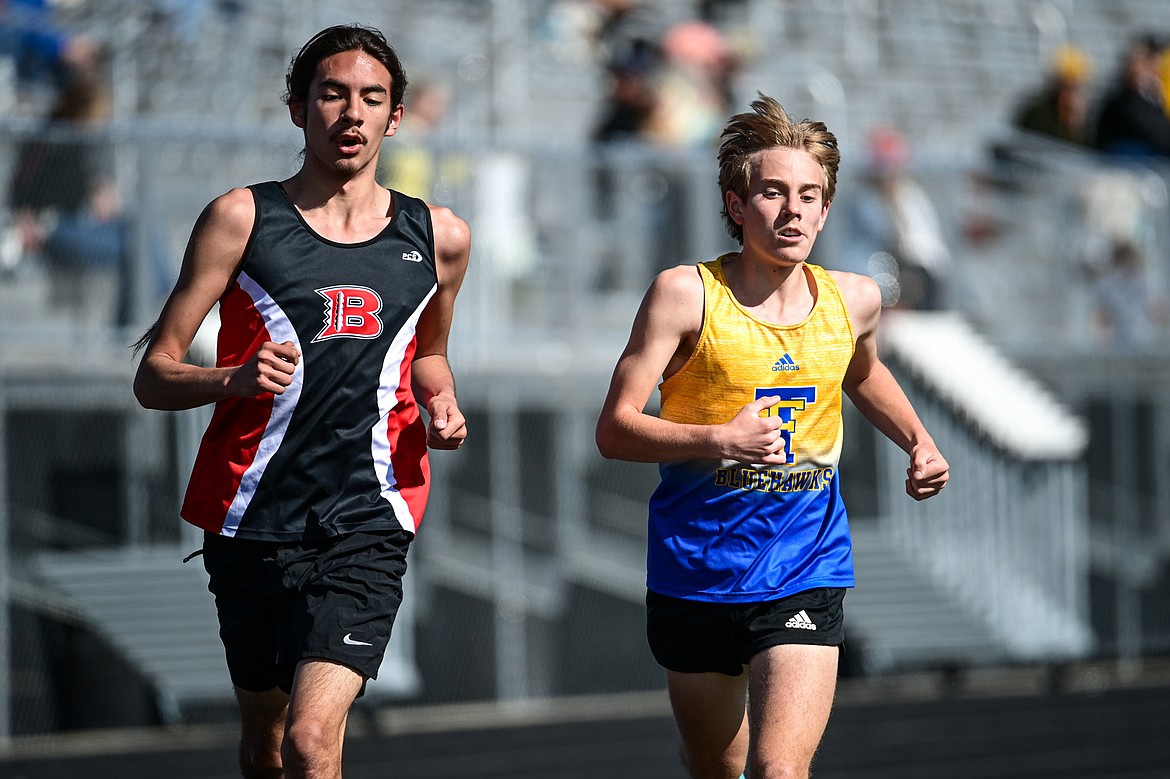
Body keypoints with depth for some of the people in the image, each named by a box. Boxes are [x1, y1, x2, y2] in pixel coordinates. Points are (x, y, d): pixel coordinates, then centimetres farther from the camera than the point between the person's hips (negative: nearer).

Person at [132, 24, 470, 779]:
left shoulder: (438, 238, 9)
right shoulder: (242, 219, 2)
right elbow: (154, 376, 0)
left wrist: (442, 403, 7)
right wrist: (234, 379, -20)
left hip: (366, 525, -1)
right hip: (252, 520, 1)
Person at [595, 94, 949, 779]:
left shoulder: (854, 300, 2)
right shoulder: (686, 295, -10)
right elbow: (615, 430, -13)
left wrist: (919, 442, 11)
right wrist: (719, 441, -28)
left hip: (805, 574, 1)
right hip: (696, 573, -1)